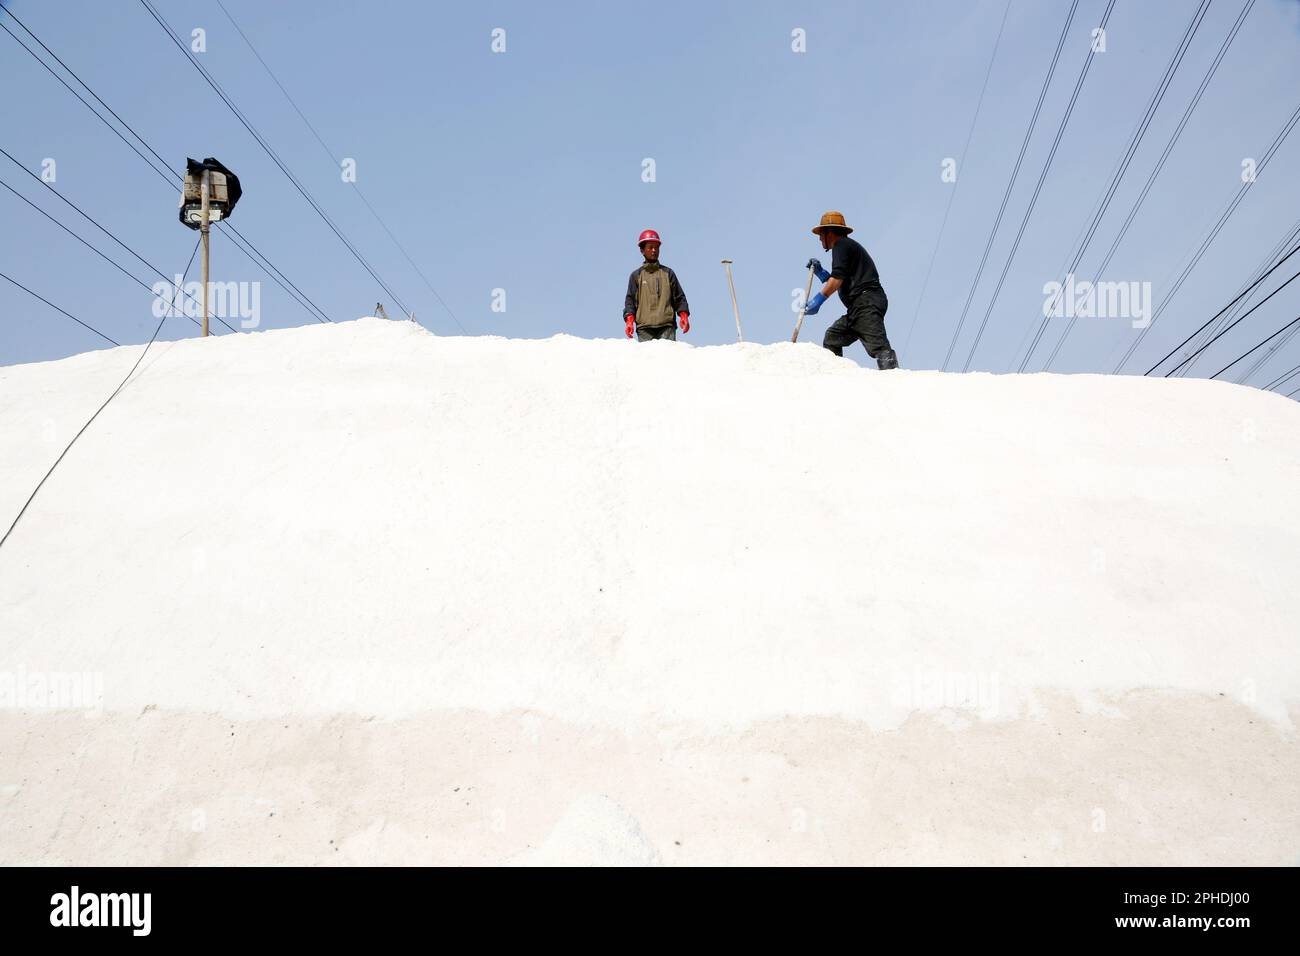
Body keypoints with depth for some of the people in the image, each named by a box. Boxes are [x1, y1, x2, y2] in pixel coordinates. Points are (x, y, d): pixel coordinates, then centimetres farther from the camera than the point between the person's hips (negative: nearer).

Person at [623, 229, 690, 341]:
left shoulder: (668, 273, 18)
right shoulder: (636, 275, 16)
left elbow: (679, 297, 18)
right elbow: (630, 300, 10)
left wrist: (684, 316, 1)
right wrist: (629, 321, -6)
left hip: (667, 326, 0)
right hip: (644, 328, 0)